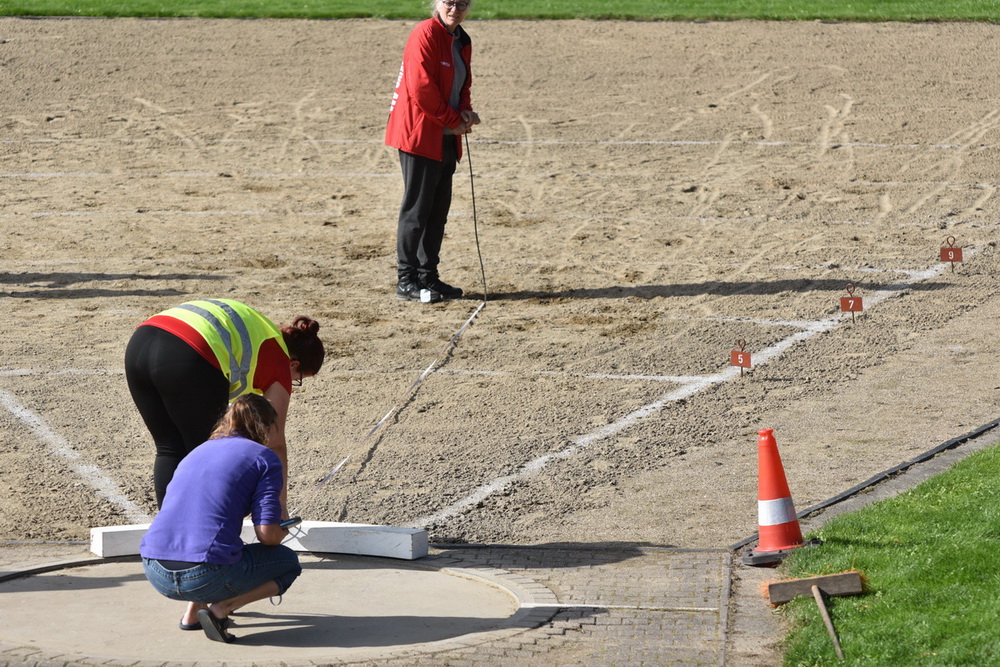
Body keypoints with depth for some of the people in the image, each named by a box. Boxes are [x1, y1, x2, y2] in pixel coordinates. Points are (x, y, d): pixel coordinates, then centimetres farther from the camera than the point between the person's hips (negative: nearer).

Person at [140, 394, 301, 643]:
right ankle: (221, 609, -3)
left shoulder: (198, 452, 24)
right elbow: (267, 535, -4)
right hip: (206, 577, -7)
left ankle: (192, 612, 20)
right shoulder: (264, 457, 5)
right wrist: (282, 533, 22)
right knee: (288, 562, 20)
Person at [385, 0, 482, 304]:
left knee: (438, 210, 11)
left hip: (445, 139, 9)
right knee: (417, 208, -6)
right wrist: (454, 120, -12)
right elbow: (422, 90, -20)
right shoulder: (426, 35, -14)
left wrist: (465, 111, 0)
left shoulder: (462, 41, 13)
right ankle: (406, 281, -2)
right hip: (420, 134, -9)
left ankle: (428, 276, 19)